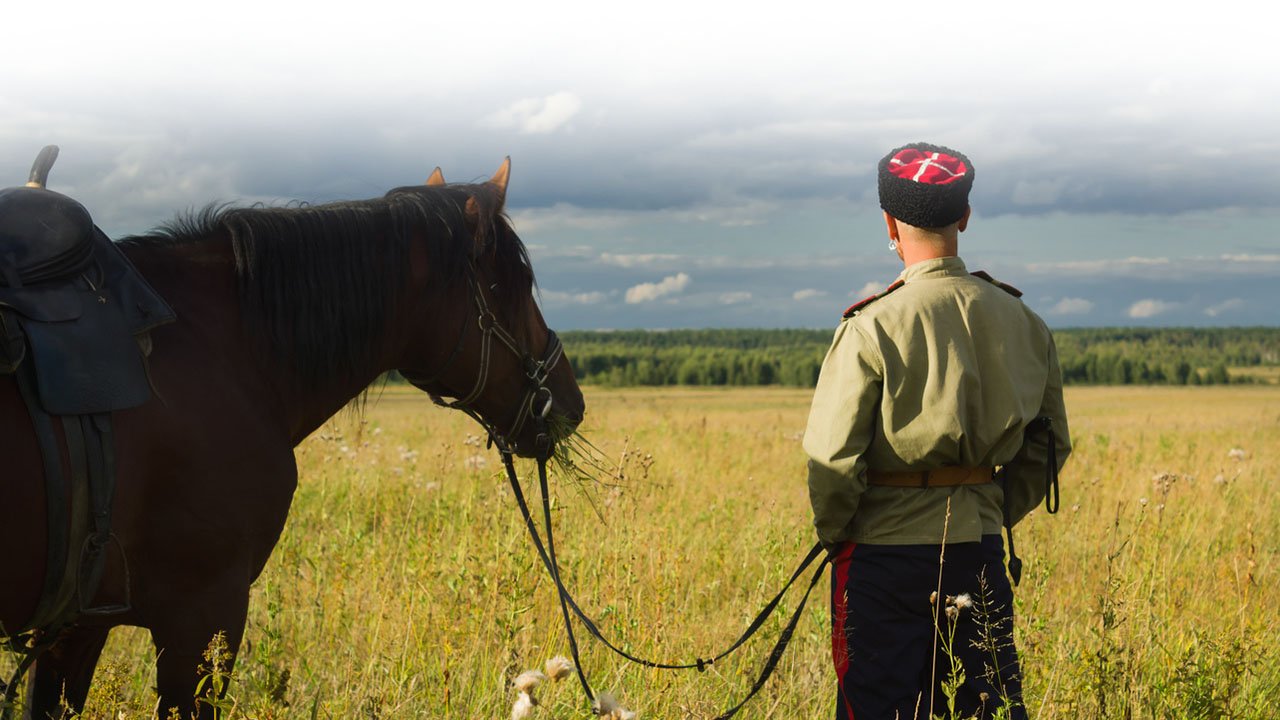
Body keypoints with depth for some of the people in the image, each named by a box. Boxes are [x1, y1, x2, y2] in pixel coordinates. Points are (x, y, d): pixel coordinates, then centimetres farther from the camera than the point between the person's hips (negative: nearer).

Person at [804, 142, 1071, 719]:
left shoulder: (872, 327, -14)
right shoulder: (1020, 321, 2)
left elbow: (832, 459, -14)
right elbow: (1048, 447, 10)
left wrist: (834, 535, 2)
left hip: (885, 553, -5)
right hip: (981, 554, 5)